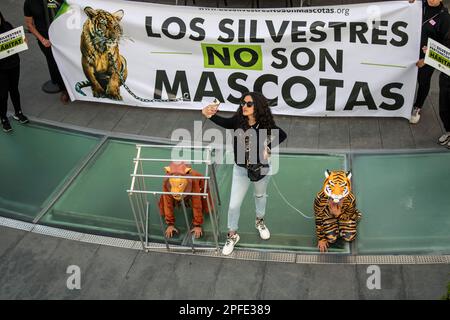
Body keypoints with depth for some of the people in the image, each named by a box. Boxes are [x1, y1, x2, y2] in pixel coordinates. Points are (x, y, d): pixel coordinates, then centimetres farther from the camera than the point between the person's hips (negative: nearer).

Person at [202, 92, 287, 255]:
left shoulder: (265, 124, -17)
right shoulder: (238, 121, -18)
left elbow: (282, 135, -1)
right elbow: (222, 122, -38)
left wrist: (268, 148, -14)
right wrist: (208, 114, -57)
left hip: (261, 167, 0)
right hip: (241, 168, 0)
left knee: (260, 195, 27)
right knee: (234, 205, 3)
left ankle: (259, 221, 55)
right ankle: (232, 235, 26)